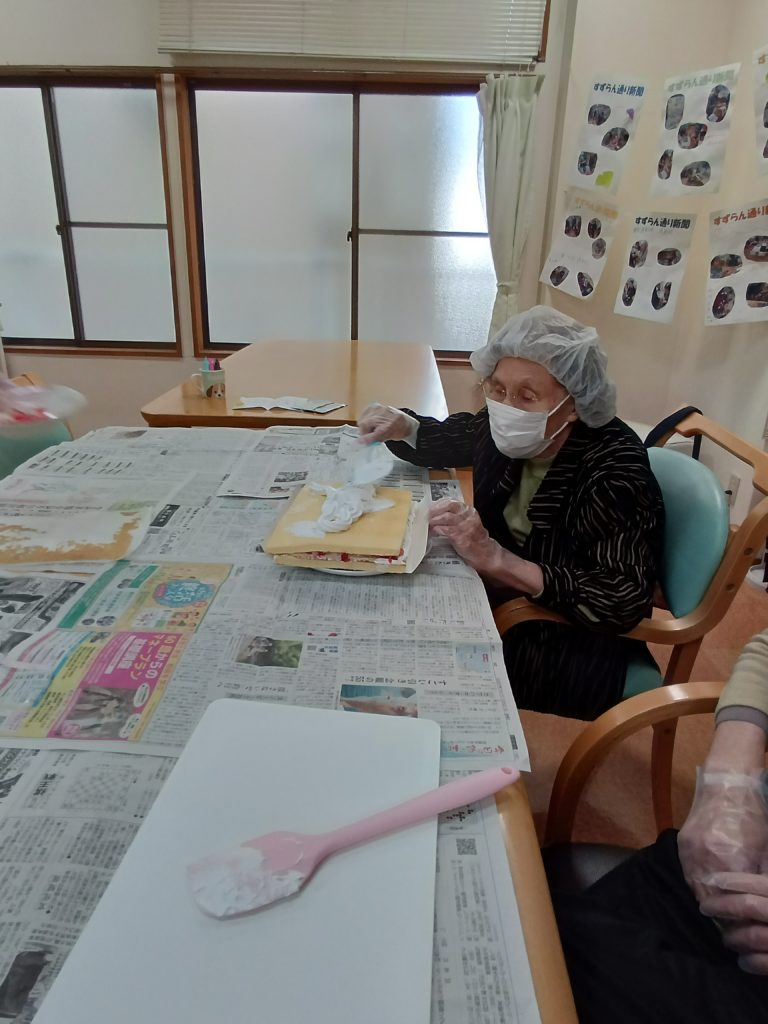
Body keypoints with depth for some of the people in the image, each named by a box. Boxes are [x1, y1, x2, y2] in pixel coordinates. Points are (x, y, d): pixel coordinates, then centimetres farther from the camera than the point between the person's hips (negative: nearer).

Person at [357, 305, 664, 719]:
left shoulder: (613, 467, -25)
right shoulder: (511, 429, -8)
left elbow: (622, 601, -29)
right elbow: (445, 438, 11)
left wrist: (495, 559, -35)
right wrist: (401, 428, -12)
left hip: (579, 637, -6)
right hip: (505, 599, 6)